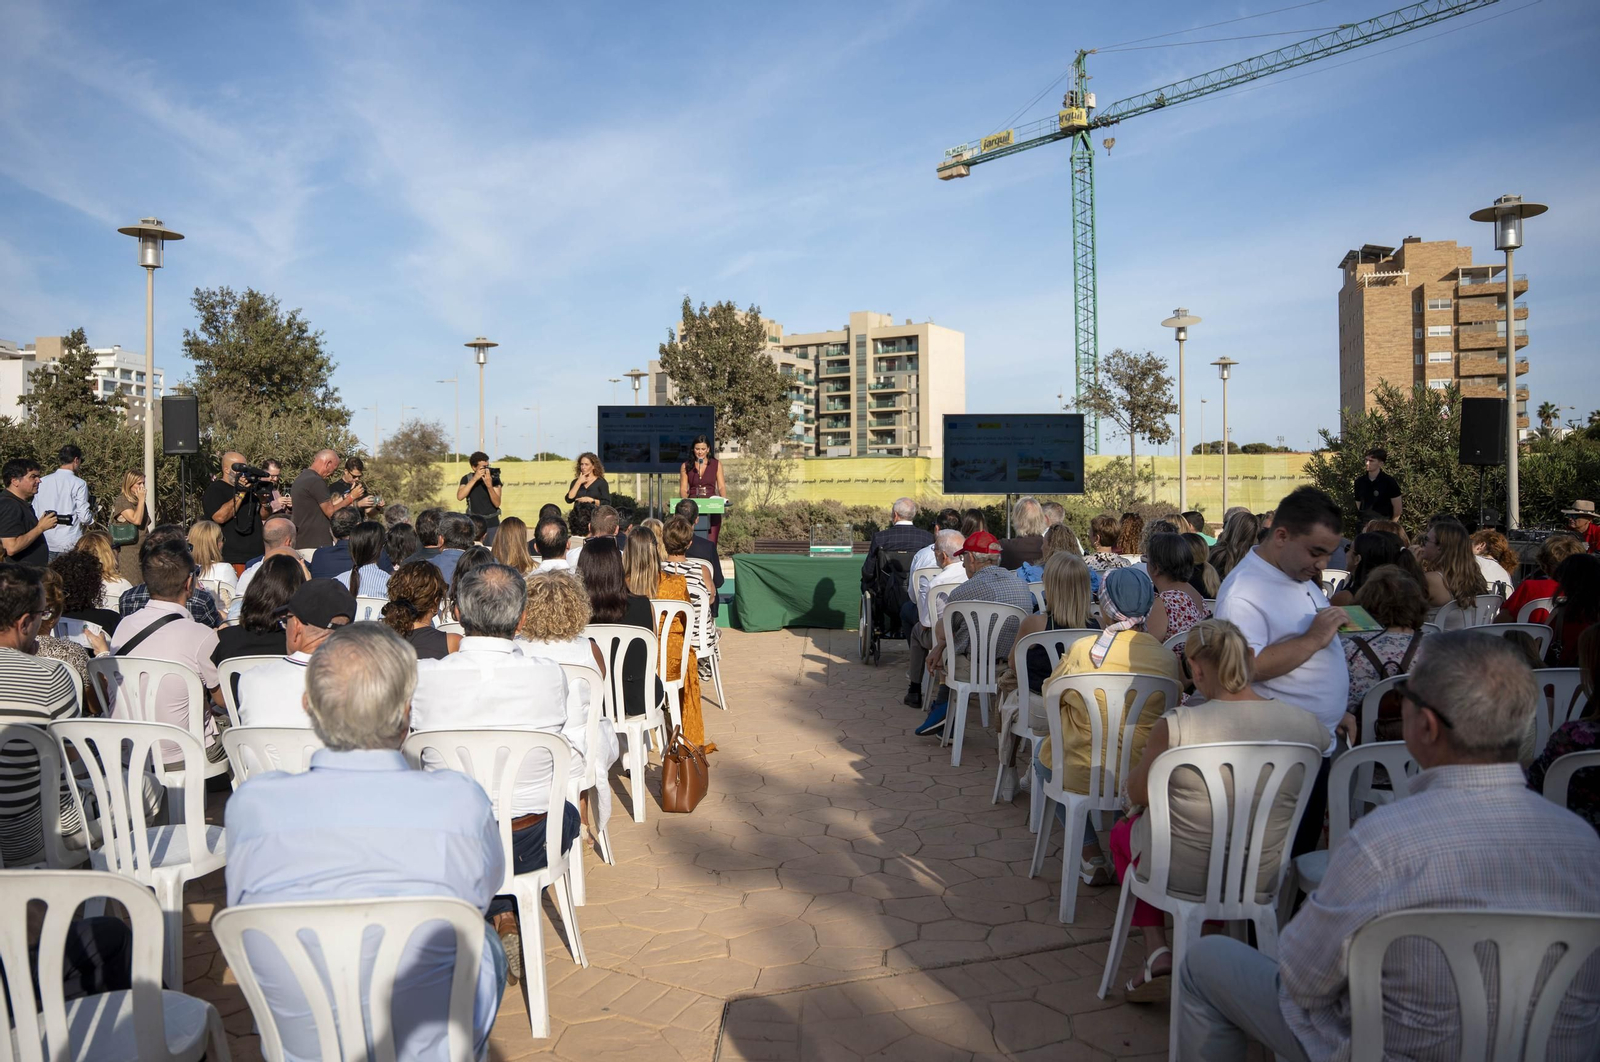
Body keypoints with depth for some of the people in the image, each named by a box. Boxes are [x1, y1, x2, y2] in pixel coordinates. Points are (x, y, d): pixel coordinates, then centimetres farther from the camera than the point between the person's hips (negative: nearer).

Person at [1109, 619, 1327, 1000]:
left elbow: (1137, 794, -6)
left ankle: (1156, 951, 18)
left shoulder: (1174, 727, -23)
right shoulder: (1306, 725, -14)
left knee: (1125, 829, 29)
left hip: (1183, 876, -3)